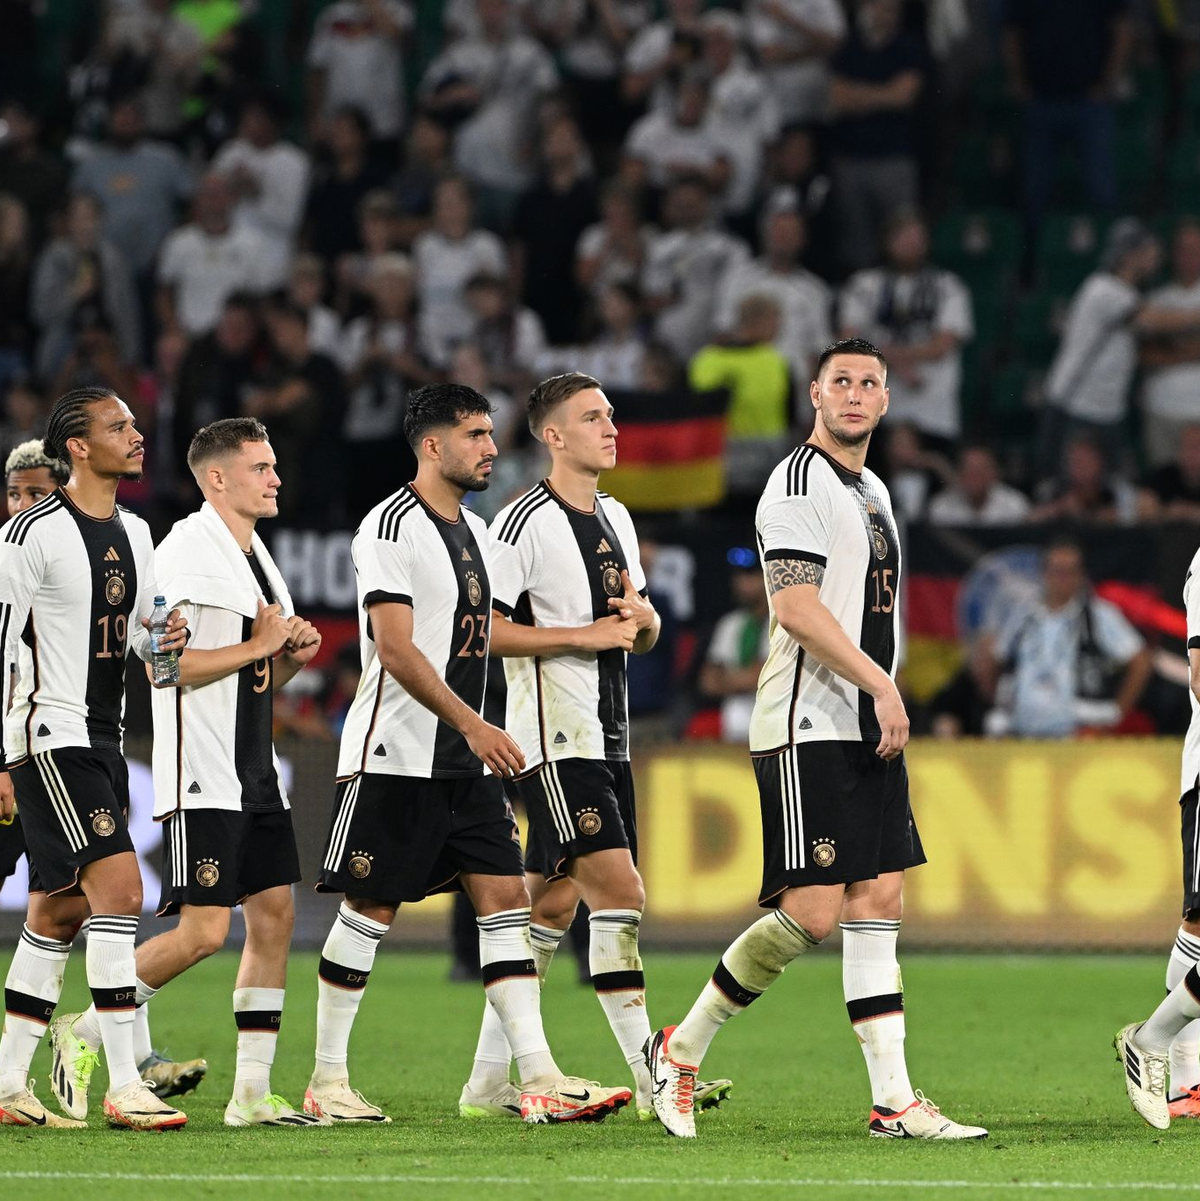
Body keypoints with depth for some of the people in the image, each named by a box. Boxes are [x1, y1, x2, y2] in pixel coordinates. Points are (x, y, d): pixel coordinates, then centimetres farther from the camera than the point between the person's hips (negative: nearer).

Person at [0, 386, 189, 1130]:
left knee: (60, 913, 12)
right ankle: (124, 1087, -18)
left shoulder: (134, 535, 13)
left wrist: (167, 639, -2)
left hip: (104, 740, 9)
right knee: (120, 888, -17)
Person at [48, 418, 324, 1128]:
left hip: (256, 775, 9)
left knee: (274, 915, 3)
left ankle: (253, 1092, 6)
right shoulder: (188, 552, -12)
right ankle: (84, 1034, 5)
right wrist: (258, 646, -14)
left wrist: (294, 654, 3)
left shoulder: (256, 557, 18)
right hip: (201, 776, -9)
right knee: (203, 931, -11)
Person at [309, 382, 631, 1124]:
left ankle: (539, 1080, -7)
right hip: (395, 757, -8)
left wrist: (480, 741, 18)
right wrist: (473, 725, -26)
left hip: (466, 761, 8)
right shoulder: (393, 527, -12)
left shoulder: (474, 531, 16)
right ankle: (328, 1082, 8)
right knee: (371, 912, -2)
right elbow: (395, 649, -20)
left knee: (506, 898, -2)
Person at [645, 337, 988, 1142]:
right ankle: (680, 1052, 1)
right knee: (812, 911, -13)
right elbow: (797, 608, -19)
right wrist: (881, 685, -22)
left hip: (868, 735, 9)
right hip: (807, 732, -9)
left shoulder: (874, 492, 20)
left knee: (878, 902, 3)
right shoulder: (800, 481, -10)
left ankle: (894, 1103, 1)